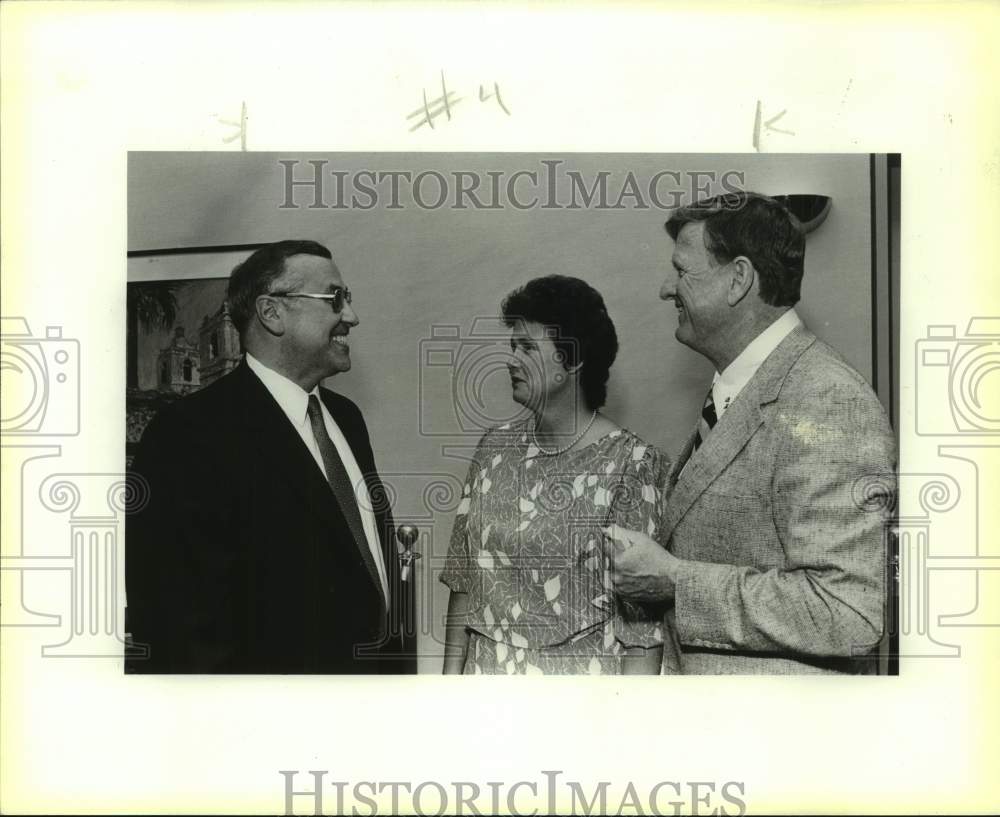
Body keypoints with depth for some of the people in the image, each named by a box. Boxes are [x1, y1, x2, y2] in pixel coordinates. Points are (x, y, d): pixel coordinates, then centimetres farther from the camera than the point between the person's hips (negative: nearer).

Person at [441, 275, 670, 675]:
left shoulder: (632, 465, -13)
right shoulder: (495, 448, 3)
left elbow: (643, 613, -13)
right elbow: (465, 575, 7)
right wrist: (452, 671, 5)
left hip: (585, 672, -4)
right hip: (487, 670, 5)